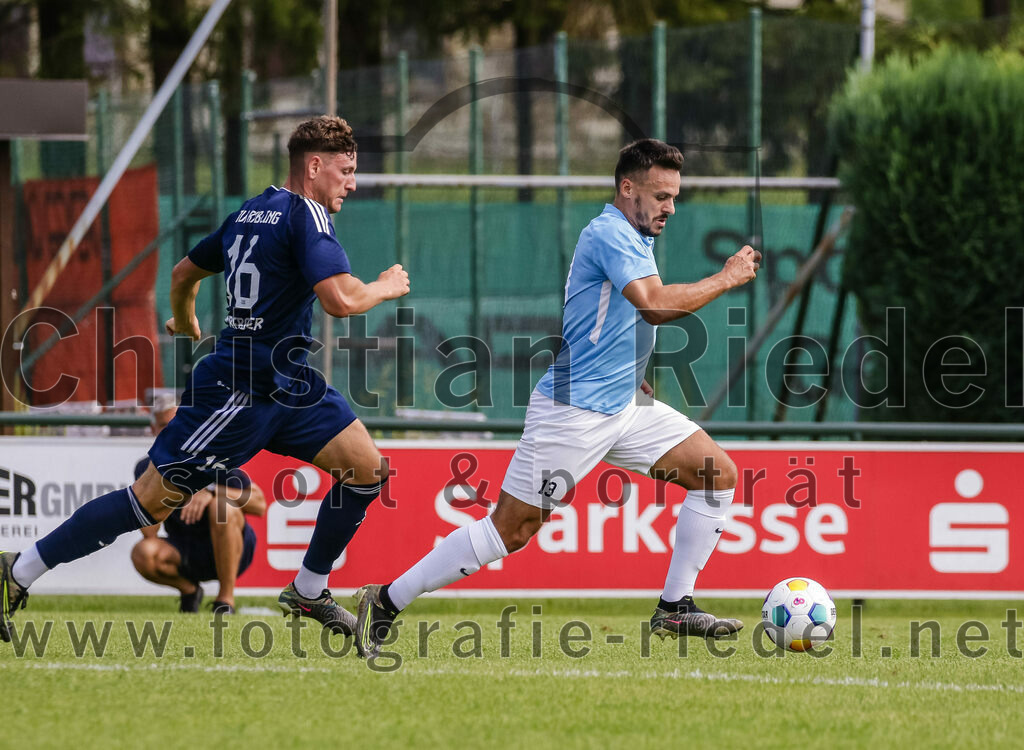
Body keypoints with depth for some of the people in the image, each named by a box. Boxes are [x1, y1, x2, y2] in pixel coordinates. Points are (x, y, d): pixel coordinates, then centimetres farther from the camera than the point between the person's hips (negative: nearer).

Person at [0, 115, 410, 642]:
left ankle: (308, 592, 15)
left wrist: (185, 323, 45)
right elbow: (340, 299, -26)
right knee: (155, 500, -5)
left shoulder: (251, 213, 14)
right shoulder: (305, 214, -14)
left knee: (367, 468, 3)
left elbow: (184, 272, 26)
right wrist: (385, 288, -5)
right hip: (239, 390, -10)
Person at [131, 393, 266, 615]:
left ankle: (226, 599, -24)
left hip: (231, 552, -3)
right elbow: (149, 533, -8)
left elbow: (259, 504, -22)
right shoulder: (148, 469, -3)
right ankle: (188, 590, 6)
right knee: (143, 553, -28)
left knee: (221, 506, -34)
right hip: (185, 554, 3)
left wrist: (212, 491, -34)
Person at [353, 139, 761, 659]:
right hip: (573, 411, -10)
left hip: (624, 406, 10)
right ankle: (386, 602, 2)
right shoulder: (608, 234, -16)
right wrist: (726, 280, -19)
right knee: (511, 530, -8)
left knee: (717, 473, 1)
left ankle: (675, 608, 5)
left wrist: (632, 376, 17)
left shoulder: (634, 240, 15)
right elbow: (655, 304, -29)